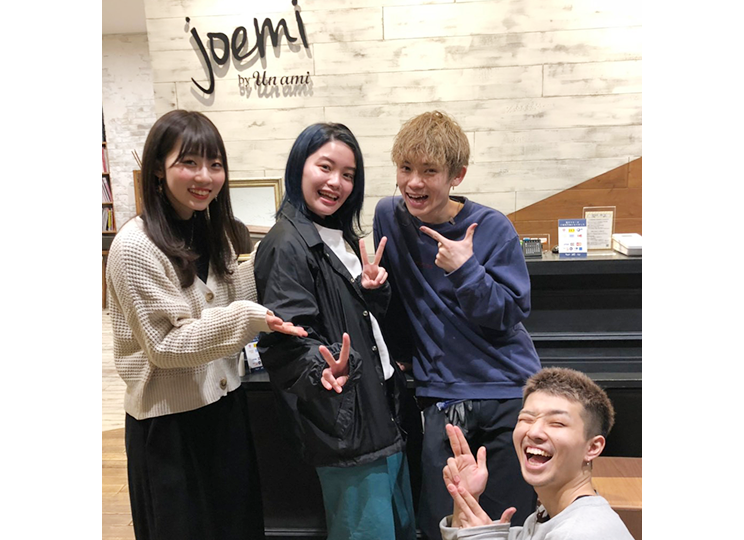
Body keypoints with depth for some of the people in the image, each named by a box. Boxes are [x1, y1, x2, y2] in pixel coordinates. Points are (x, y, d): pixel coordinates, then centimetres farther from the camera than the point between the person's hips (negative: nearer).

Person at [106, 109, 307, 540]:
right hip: (171, 421, -6)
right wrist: (248, 317, -30)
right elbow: (166, 345, -20)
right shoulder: (135, 247, -19)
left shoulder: (213, 233, 4)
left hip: (225, 404, 7)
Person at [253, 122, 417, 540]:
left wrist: (373, 291, -3)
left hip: (382, 410, 9)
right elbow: (286, 341, -19)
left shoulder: (344, 236, 13)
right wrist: (325, 367, -38)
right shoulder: (287, 246, -14)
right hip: (345, 425, -9)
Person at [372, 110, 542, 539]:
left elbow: (511, 317, -10)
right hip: (443, 396, 2)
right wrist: (403, 355, 14)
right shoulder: (389, 216, -2)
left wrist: (466, 270, -22)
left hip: (510, 392, -1)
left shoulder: (492, 228, -9)